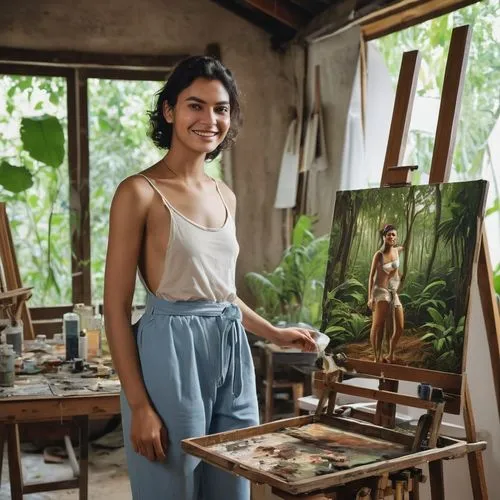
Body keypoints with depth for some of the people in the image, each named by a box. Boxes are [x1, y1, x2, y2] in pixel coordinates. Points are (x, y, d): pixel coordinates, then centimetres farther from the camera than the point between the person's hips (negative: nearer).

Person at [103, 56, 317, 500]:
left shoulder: (226, 197, 12)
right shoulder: (140, 192, -9)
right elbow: (117, 307, -11)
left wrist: (275, 334, 25)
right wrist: (139, 406, -14)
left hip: (232, 355, 7)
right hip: (171, 353, -7)